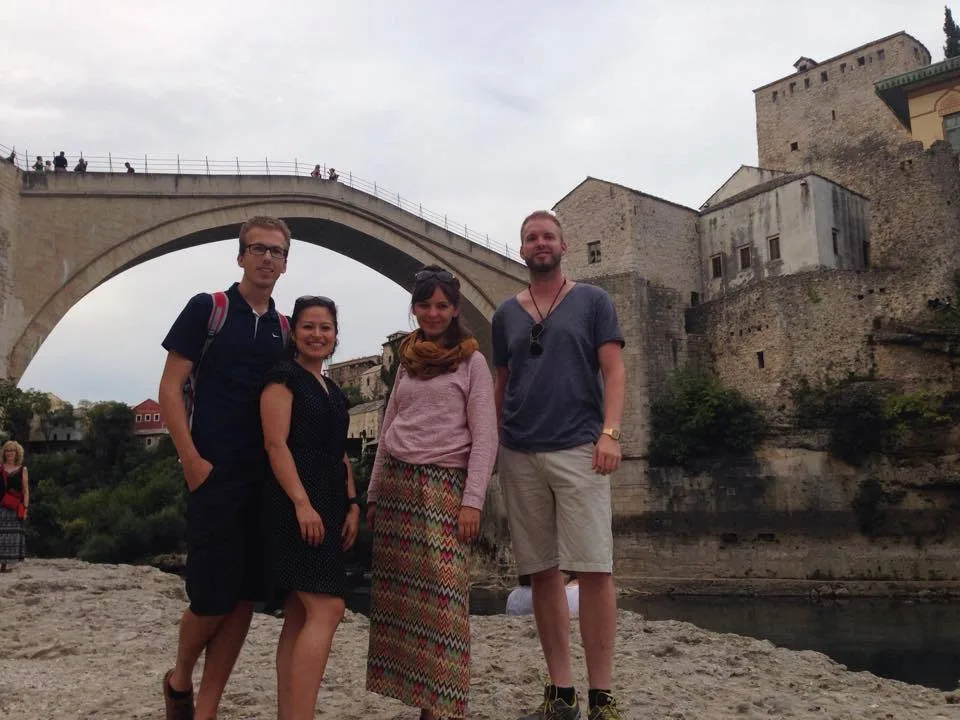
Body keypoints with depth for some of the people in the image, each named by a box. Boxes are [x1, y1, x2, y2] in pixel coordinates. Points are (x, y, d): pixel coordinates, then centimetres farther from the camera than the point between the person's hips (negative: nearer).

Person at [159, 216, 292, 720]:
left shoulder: (285, 329, 14)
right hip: (215, 476, -5)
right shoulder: (207, 309, 0)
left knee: (244, 601, 5)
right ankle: (179, 678, 26)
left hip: (266, 480, 5)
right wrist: (192, 461, -12)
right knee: (212, 598, -4)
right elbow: (170, 387, -4)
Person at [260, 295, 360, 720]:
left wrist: (352, 505, 11)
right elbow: (276, 443, -12)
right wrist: (302, 503, -21)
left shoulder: (334, 392, 22)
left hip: (328, 508, 9)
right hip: (296, 504, -9)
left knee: (299, 616, 8)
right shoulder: (284, 378, -2)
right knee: (327, 609, -18)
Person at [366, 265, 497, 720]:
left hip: (443, 485, -5)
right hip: (396, 483, 5)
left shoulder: (471, 361, 2)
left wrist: (473, 500, -13)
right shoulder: (407, 361, 17)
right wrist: (373, 493, 15)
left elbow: (485, 436, -4)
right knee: (399, 591, 2)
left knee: (441, 592, -11)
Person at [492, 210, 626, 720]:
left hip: (577, 449, -3)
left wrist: (610, 432, -13)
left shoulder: (592, 301, 7)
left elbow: (613, 370, 0)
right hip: (519, 455, 3)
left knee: (593, 569, -8)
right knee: (542, 572, 5)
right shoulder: (506, 314, 16)